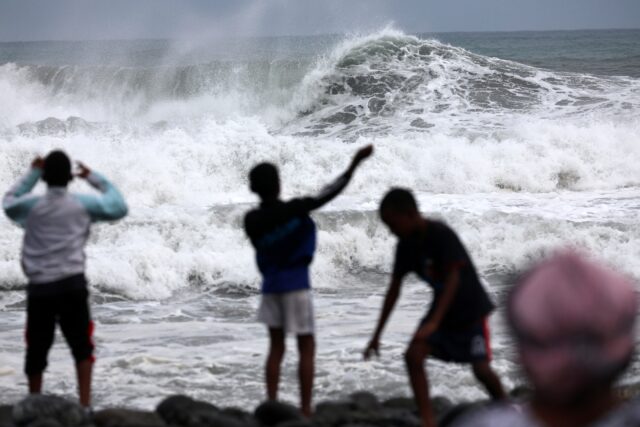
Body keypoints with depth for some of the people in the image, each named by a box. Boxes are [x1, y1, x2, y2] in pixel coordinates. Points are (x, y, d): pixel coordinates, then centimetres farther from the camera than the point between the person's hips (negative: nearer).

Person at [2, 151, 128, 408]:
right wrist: (93, 178, 22)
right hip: (72, 284, -1)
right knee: (81, 346, 7)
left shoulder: (31, 206, 3)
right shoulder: (83, 205, 2)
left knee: (36, 350, 10)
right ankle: (84, 404, -2)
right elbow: (119, 207, 15)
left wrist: (32, 174, 27)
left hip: (40, 288, 1)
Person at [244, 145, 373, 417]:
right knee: (307, 348, 2)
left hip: (270, 285, 4)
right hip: (296, 285, -4)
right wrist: (356, 163, -15)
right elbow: (330, 193, -18)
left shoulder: (251, 221, -4)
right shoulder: (294, 210, -17)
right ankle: (305, 411, -2)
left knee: (276, 348, 11)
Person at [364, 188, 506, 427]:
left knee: (480, 368, -7)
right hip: (441, 309, 6)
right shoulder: (406, 245, -5)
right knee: (413, 355, -14)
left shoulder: (441, 235, -25)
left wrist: (434, 322, -40)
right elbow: (394, 288, 3)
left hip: (471, 309, -6)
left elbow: (453, 278, -31)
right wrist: (377, 335, 3)